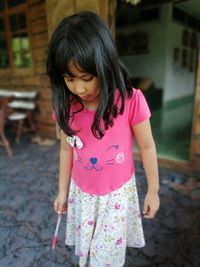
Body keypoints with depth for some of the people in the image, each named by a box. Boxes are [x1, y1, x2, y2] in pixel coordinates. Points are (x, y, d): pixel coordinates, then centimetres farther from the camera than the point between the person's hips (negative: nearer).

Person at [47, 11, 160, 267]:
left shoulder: (131, 101, -22)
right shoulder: (66, 106, -11)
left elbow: (147, 147, -10)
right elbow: (66, 149, 1)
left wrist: (153, 191, -1)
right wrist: (62, 190, 9)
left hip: (118, 192, -3)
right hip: (81, 193, 4)